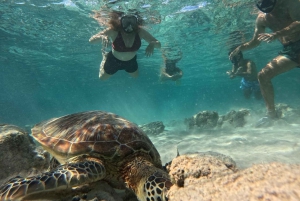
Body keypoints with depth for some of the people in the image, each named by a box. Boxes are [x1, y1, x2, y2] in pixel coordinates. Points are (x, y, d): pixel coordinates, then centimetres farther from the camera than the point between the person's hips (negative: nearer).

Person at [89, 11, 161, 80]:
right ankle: (105, 56, 45)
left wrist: (152, 44, -46)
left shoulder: (140, 32, -28)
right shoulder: (113, 31, -34)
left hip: (131, 61, 2)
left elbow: (158, 44, -22)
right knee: (102, 78, 21)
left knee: (136, 76, 28)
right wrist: (101, 37, -56)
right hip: (114, 60, -2)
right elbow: (91, 40, -34)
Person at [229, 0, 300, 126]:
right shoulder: (261, 18, 9)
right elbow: (255, 42, 17)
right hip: (289, 50, 6)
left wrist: (276, 34, -37)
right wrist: (240, 48, 1)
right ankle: (271, 112, 4)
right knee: (263, 75, -4)